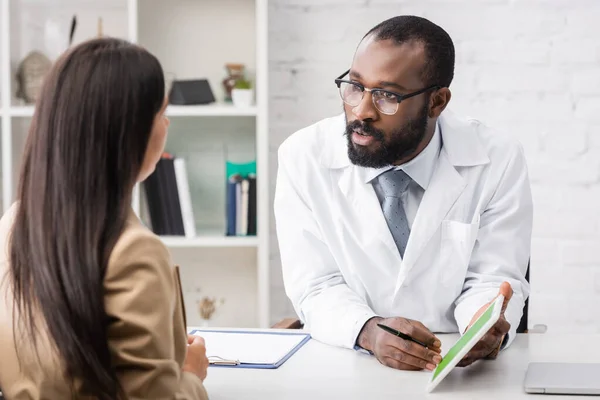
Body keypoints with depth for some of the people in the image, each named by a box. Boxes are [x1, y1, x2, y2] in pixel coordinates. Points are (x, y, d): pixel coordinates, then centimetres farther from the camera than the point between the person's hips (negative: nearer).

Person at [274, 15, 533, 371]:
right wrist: (370, 332, -28)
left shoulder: (499, 161, -8)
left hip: (458, 364, 1)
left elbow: (491, 279, -4)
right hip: (345, 364, -1)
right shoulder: (303, 158, -8)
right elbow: (318, 289, -8)